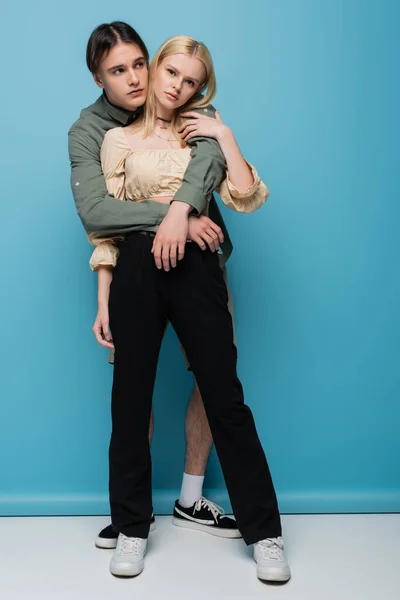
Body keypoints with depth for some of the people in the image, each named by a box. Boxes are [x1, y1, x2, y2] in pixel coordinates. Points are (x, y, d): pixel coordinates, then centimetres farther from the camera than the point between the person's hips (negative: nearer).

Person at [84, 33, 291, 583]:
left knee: (225, 397, 0)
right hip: (135, 269, 1)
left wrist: (225, 136, -3)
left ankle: (264, 532, 11)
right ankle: (132, 528, 23)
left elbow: (249, 198, 1)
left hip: (194, 267, 0)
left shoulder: (204, 134, 14)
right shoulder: (117, 138, 12)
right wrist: (103, 299, 3)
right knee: (130, 398, 6)